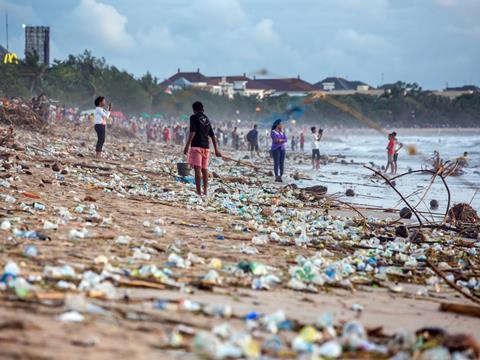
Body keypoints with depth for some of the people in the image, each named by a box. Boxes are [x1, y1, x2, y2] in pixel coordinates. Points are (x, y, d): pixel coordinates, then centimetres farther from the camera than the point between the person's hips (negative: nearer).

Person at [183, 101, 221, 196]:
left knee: (197, 169, -11)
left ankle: (199, 192, -18)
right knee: (204, 169, 12)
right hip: (206, 146, 6)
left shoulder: (194, 117, -2)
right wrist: (216, 150, 20)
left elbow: (192, 133, -13)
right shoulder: (207, 119, 17)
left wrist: (187, 146, -14)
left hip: (196, 146, -6)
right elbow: (212, 135, 17)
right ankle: (205, 191, 13)